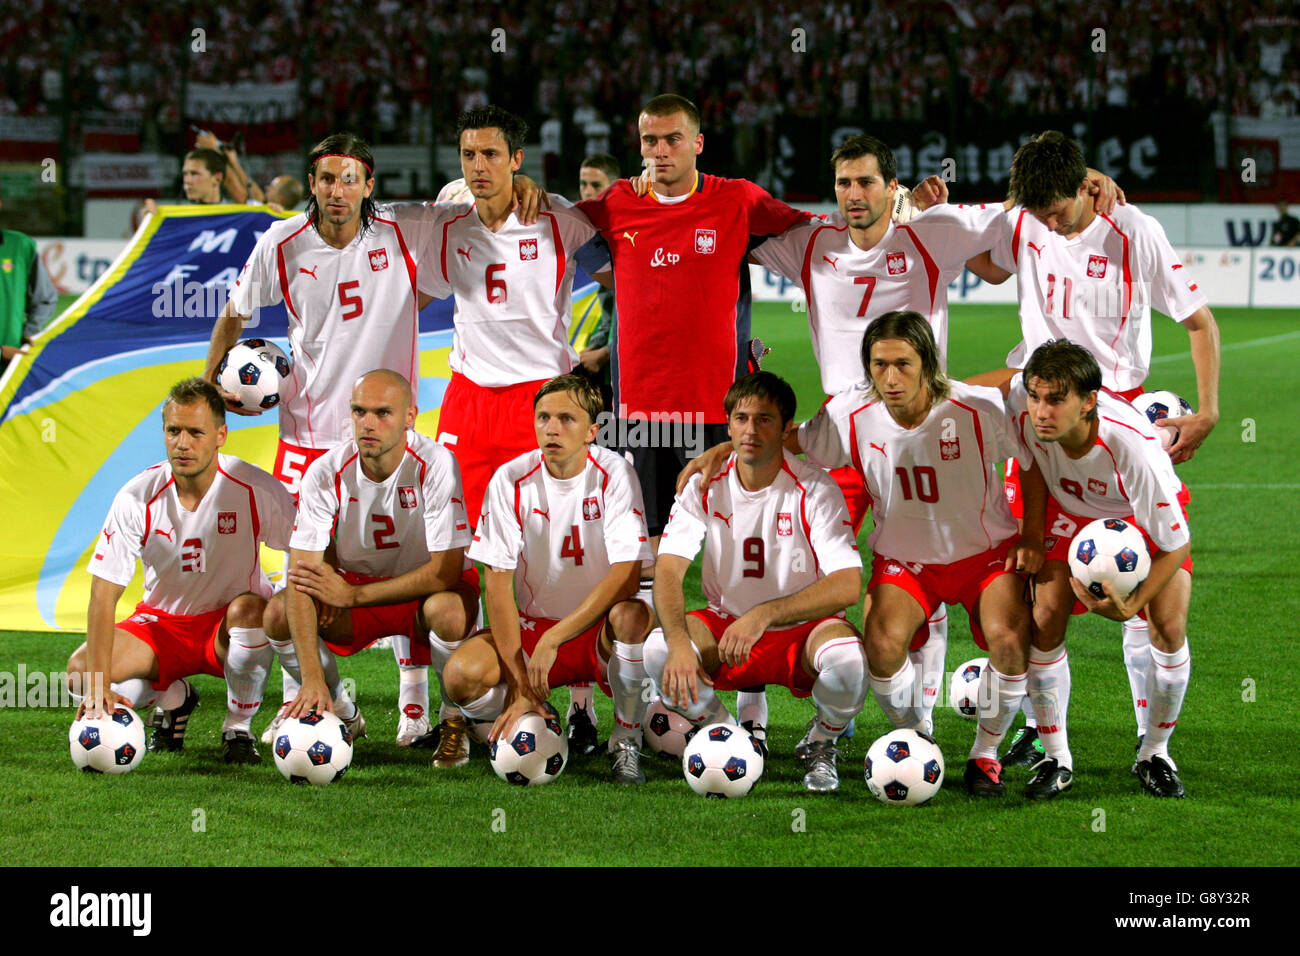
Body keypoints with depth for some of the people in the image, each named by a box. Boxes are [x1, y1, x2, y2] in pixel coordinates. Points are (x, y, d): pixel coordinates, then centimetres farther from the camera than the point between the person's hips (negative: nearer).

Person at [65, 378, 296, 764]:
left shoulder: (257, 490, -19)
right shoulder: (137, 498, -17)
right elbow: (103, 595, -19)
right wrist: (100, 685, -30)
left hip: (228, 629, -2)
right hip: (161, 623, 2)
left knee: (249, 609, -37)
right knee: (80, 671, -23)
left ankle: (239, 727, -12)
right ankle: (173, 698, 9)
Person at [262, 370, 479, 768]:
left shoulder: (436, 464, -24)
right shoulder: (325, 473, -19)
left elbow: (446, 571, -26)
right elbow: (302, 577, -25)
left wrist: (351, 594, -28)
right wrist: (312, 679, -36)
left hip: (426, 585, -3)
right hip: (354, 583, 3)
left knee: (448, 611, -37)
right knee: (278, 614, -22)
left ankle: (455, 720, -7)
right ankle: (343, 716, 5)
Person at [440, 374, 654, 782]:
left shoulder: (614, 474, -12)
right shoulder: (511, 480, -8)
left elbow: (627, 576, -21)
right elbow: (498, 580, -11)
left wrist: (554, 639, -29)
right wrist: (519, 684, -19)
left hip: (600, 629, -2)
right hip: (532, 624, 2)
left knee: (633, 615, -37)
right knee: (462, 675, -26)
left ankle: (626, 740, -12)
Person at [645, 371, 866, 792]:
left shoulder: (815, 490, -14)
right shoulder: (704, 488, -6)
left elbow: (847, 585, -23)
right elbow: (668, 569, -16)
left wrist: (765, 615, -35)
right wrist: (679, 642, -36)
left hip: (803, 630, -2)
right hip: (725, 626, 2)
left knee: (848, 658, -36)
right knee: (656, 650, -28)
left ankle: (821, 743, 0)